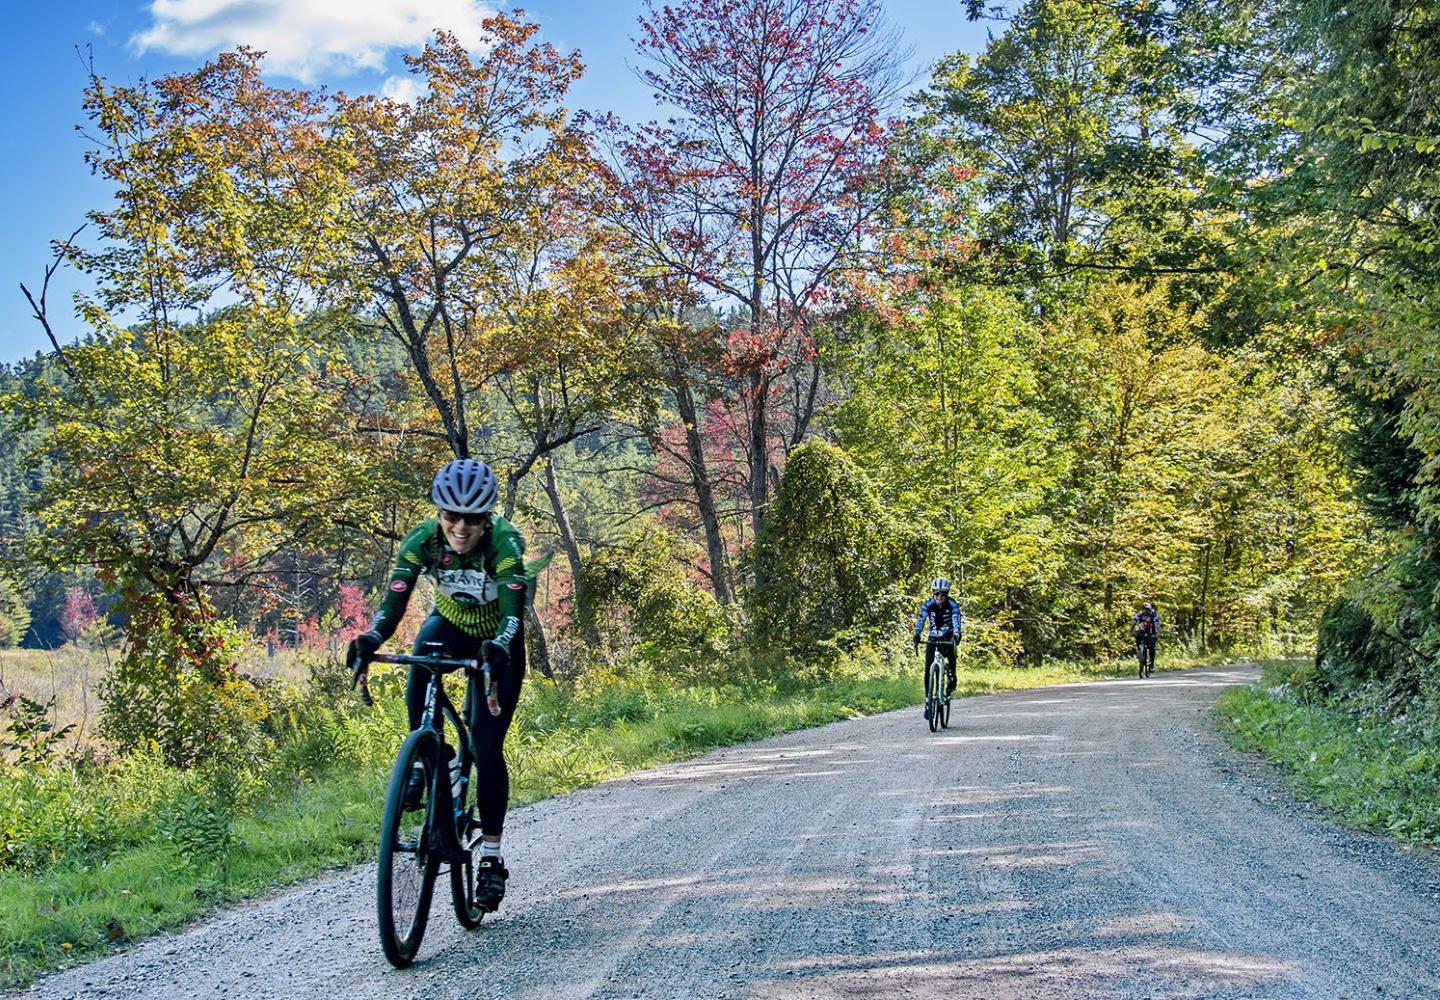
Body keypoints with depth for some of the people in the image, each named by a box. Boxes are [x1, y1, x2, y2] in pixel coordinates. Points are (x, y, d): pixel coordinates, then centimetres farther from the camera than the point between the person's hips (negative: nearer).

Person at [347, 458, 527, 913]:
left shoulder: (505, 542, -32)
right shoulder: (422, 541, -24)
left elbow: (513, 609, -43)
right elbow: (394, 602, -31)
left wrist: (498, 646, -63)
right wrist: (370, 639, -51)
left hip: (496, 640, -2)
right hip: (451, 623, 2)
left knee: (486, 744, -11)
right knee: (421, 655, -35)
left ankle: (492, 854, 2)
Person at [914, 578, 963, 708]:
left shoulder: (952, 605, -16)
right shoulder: (928, 605, -14)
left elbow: (956, 621, -29)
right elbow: (921, 621, -24)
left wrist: (956, 636, -48)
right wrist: (917, 636, -42)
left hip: (947, 637, -1)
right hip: (933, 638, 1)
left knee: (951, 653, -31)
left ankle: (951, 681, -6)